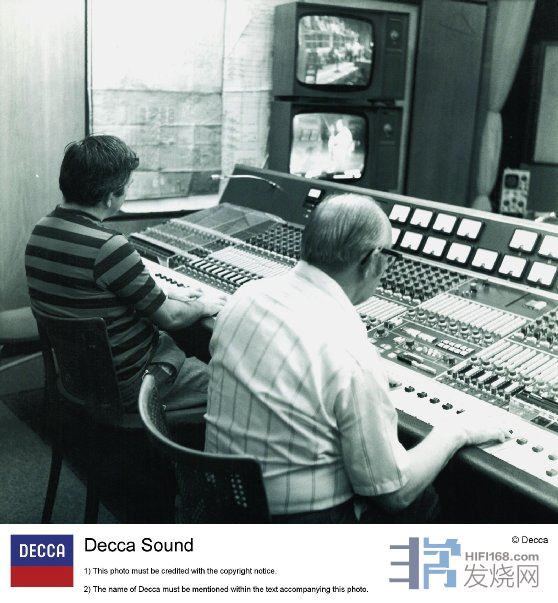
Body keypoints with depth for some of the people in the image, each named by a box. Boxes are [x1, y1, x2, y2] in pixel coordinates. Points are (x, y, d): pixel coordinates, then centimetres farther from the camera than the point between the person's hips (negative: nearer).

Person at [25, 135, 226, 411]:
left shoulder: (42, 230, -1)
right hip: (125, 386, -9)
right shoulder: (108, 247, -30)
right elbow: (169, 317, -17)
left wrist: (171, 298, 14)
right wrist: (202, 307, 5)